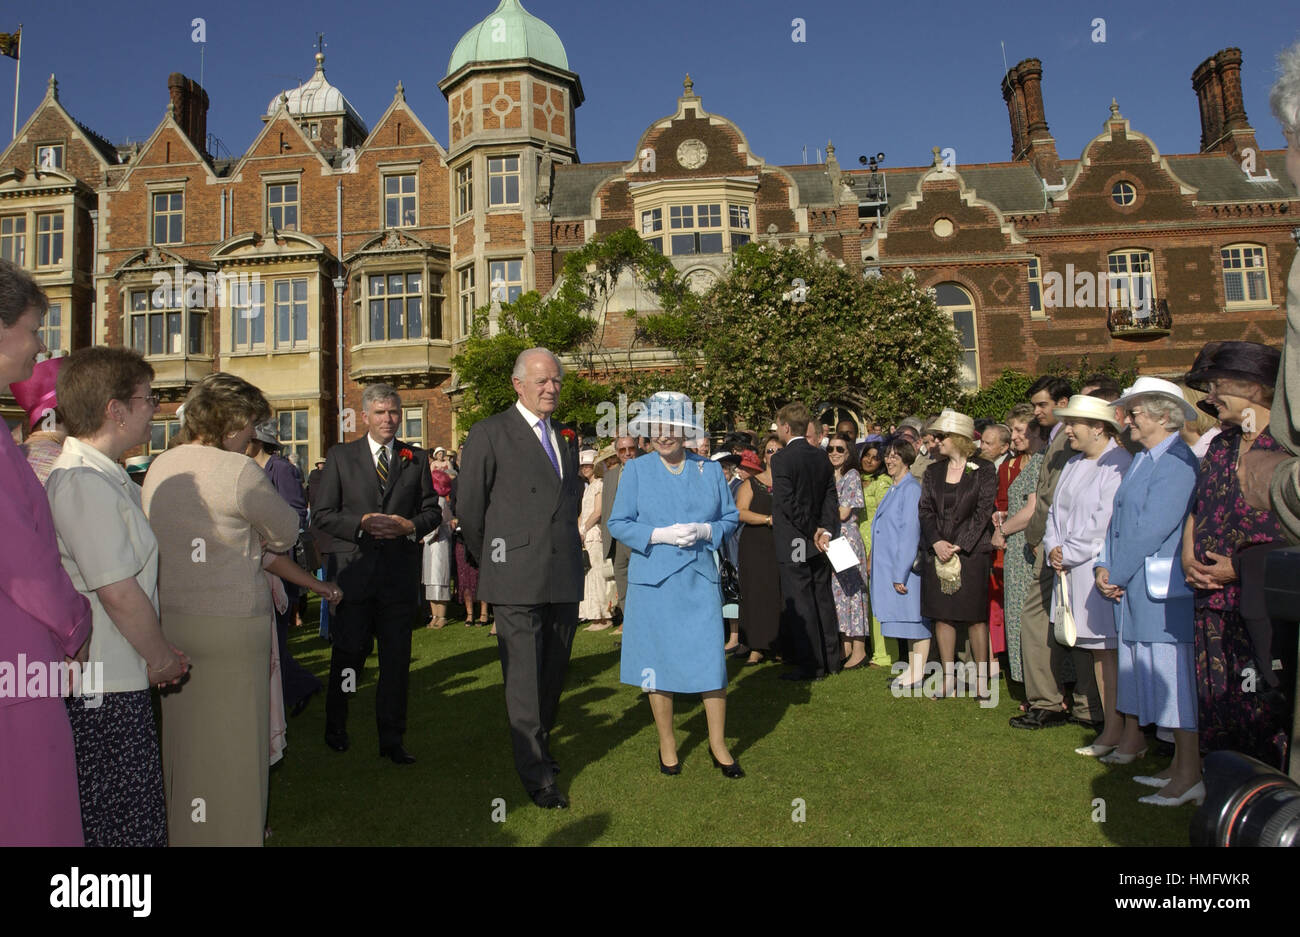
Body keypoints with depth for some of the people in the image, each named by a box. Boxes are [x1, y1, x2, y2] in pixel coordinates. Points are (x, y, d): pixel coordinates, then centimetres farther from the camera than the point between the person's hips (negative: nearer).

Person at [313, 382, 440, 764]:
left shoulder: (417, 459, 10)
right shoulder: (340, 456, 5)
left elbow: (432, 511, 8)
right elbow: (323, 515, 0)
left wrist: (409, 526, -12)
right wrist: (361, 524, -16)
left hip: (401, 574, 1)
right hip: (353, 572, -1)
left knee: (397, 661, 6)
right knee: (348, 656, 9)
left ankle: (391, 740, 17)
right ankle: (335, 728, 32)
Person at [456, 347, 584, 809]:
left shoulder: (565, 438, 15)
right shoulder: (489, 433, -4)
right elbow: (469, 508, -2)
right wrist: (488, 562, 5)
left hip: (564, 577, 6)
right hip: (518, 579, -6)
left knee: (554, 672, 16)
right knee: (524, 679, 0)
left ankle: (539, 745, 36)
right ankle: (536, 775, 11)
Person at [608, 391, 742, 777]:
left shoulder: (710, 470, 7)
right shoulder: (636, 470, 2)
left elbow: (730, 517, 10)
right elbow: (618, 524, -1)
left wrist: (704, 531, -10)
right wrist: (660, 535, -15)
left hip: (700, 579, 1)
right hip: (653, 581, -1)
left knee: (711, 660, 0)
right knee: (658, 663, 7)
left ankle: (719, 745, 18)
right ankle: (667, 745, 25)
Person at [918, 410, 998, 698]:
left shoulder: (983, 471, -2)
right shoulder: (933, 472, 11)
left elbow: (983, 512, -7)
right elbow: (925, 510, 6)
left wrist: (958, 545, -13)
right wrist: (936, 542, -9)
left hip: (971, 552, -4)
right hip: (938, 552, 4)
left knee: (975, 616, 0)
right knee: (942, 615, 5)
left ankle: (981, 677, 11)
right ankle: (948, 678, 12)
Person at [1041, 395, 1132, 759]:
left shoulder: (1119, 464, -11)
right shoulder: (1073, 465, 16)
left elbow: (1105, 521, -17)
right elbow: (1056, 510, 17)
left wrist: (1068, 553, -10)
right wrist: (1054, 548, 1)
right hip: (1071, 567, 8)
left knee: (1110, 650, -5)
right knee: (1098, 650, 11)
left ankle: (1116, 731, 3)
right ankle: (1112, 727, 19)